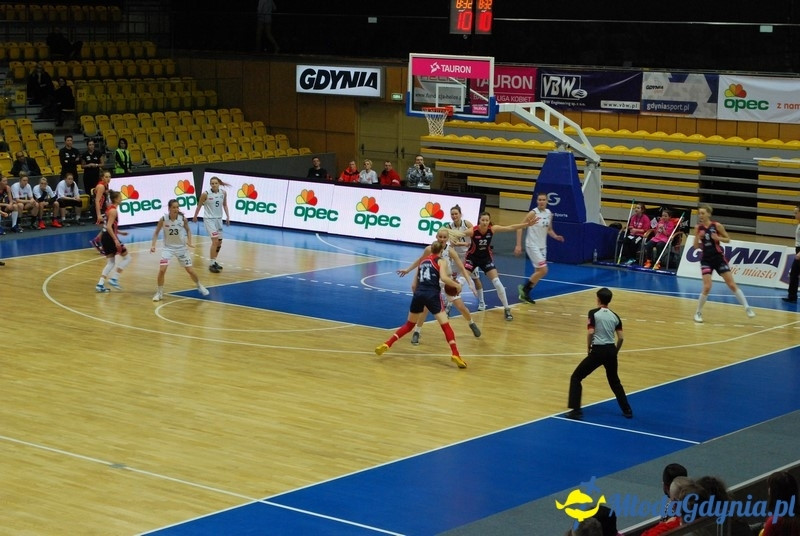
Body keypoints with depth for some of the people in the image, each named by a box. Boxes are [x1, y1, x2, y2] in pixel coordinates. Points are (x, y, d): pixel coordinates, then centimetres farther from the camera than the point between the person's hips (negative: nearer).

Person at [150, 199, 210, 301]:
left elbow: (188, 230, 4)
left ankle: (199, 287, 33)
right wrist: (153, 245, -14)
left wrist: (189, 241, -12)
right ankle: (159, 292, 1)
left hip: (181, 247, 1)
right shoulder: (163, 219, -16)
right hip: (168, 247, -1)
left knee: (190, 270, 6)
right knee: (162, 270, -16)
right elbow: (156, 232, -2)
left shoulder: (183, 218, -14)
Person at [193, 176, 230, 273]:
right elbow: (199, 205, -1)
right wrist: (195, 217, 7)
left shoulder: (223, 193, -3)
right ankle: (211, 264, -11)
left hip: (218, 219, 6)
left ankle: (214, 262, 30)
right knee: (215, 240, -16)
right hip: (209, 219, -6)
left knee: (219, 242, 13)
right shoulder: (206, 194, -15)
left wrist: (227, 216, 6)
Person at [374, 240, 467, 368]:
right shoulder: (441, 261, 8)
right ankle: (455, 354, -19)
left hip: (418, 294, 5)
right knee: (445, 325, -5)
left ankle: (386, 344, 13)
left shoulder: (423, 262, 23)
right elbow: (444, 278, -12)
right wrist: (457, 285, 2)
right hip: (432, 294, -5)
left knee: (409, 324, 21)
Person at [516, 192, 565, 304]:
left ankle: (525, 294, 22)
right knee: (543, 270, -13)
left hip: (542, 246, 8)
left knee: (539, 272, 11)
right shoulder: (533, 213, -16)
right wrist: (518, 245, -21)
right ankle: (524, 288, 2)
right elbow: (520, 227, -15)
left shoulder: (549, 214, 5)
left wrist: (555, 236, -1)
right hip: (532, 246, -8)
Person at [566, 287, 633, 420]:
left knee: (576, 377, 6)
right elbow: (621, 338, 5)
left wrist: (588, 347, 0)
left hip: (598, 350, -5)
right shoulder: (615, 316, 8)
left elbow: (590, 332, -16)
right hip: (611, 350, 5)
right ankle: (627, 410, 27)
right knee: (614, 381, 25)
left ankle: (576, 410, -3)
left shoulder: (594, 313, -5)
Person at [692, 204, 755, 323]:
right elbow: (696, 247, 2)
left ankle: (747, 308, 8)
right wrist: (698, 237, -17)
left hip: (718, 258, -1)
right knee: (707, 287, -12)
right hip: (706, 259, 1)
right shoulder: (698, 228, -1)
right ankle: (698, 312, 5)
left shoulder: (717, 226, -7)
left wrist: (718, 238, -17)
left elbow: (728, 239, 3)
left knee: (732, 285, 0)